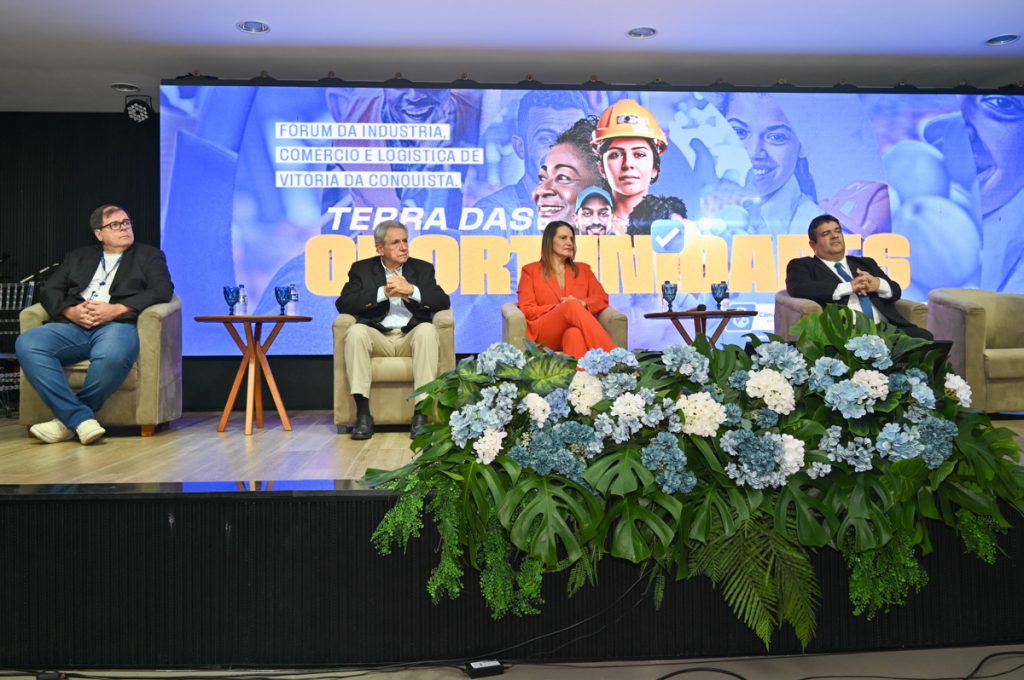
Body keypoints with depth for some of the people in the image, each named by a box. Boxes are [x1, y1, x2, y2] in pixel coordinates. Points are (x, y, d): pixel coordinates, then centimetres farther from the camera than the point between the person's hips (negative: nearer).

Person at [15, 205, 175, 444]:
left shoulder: (150, 255, 18)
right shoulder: (78, 257, 29)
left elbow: (163, 290, 1)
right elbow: (49, 291, 18)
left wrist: (116, 310, -11)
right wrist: (70, 311, -5)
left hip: (118, 324, -4)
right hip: (72, 325, 4)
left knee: (113, 356, -39)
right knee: (27, 343, -27)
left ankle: (67, 419, -18)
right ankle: (81, 418, -29)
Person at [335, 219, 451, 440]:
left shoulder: (423, 269, 15)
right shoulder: (362, 269, 13)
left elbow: (443, 302, 2)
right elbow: (343, 304, -2)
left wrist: (411, 290, -13)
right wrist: (383, 293, -12)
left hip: (411, 338, 0)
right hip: (377, 338, 0)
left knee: (428, 330, -32)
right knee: (356, 332, -31)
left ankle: (421, 412, -32)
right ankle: (363, 413, -29)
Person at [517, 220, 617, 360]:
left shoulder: (583, 269, 25)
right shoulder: (531, 270, 16)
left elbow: (602, 298, 17)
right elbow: (527, 309, 6)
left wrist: (582, 303, -7)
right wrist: (557, 308, -10)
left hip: (576, 329, 2)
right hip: (544, 333, -2)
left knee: (574, 333, -39)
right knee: (572, 306, -35)